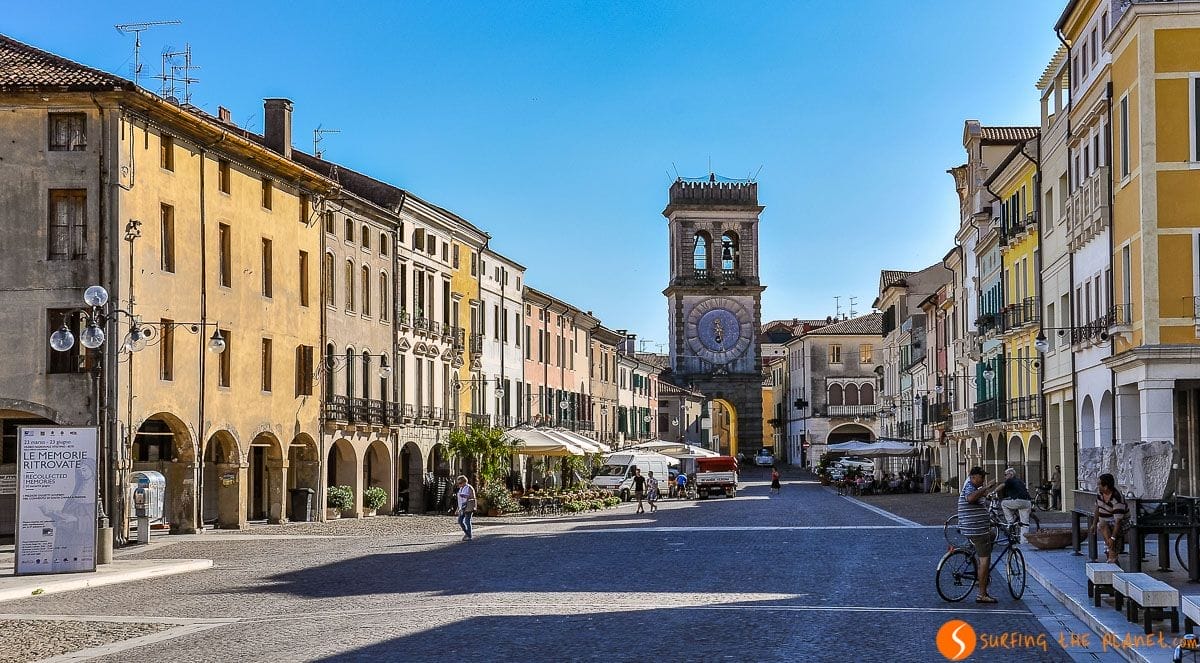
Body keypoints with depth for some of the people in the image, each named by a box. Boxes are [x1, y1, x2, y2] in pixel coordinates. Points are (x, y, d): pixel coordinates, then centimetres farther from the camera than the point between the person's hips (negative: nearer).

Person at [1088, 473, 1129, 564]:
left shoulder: (1117, 499, -27)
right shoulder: (1099, 493, -2)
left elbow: (1118, 520, -31)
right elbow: (1097, 509, 14)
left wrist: (1113, 538, -35)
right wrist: (1094, 524, 8)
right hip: (1105, 521, 6)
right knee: (1102, 525, -24)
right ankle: (1112, 552, -30)